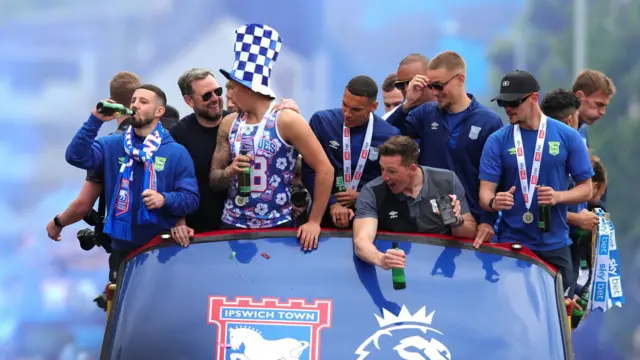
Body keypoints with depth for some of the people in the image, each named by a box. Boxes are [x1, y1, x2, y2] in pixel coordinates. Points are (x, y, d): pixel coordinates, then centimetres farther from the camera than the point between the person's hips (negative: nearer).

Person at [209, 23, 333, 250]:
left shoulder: (287, 121, -9)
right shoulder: (229, 124, 6)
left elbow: (324, 169, -9)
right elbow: (214, 180, 11)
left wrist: (314, 222, -10)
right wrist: (229, 171, -12)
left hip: (277, 227, -4)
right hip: (232, 225, 4)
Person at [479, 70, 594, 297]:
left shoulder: (568, 137, -1)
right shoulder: (497, 141, -1)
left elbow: (586, 189, 1)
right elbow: (485, 193, -5)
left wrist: (558, 197, -19)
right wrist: (494, 202, -29)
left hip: (554, 244, 0)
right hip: (511, 243, 0)